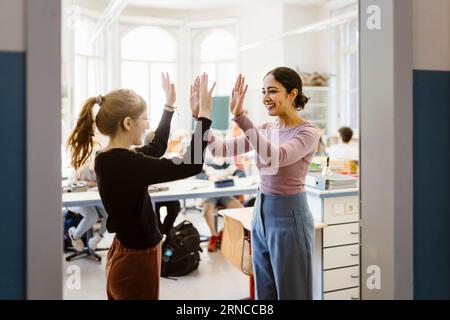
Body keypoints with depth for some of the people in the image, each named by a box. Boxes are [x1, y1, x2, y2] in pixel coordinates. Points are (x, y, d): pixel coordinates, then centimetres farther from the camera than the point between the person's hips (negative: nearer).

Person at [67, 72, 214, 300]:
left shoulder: (109, 159, 2)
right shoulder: (124, 164, -27)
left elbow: (156, 149, 18)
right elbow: (192, 165, -28)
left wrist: (169, 106, 21)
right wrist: (204, 113, -21)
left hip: (124, 257, 9)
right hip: (136, 262, -9)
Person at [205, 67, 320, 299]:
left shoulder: (308, 132, -13)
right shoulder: (265, 129, 7)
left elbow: (276, 157, -32)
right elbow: (222, 149, 0)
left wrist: (240, 117, -36)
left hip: (289, 216, -7)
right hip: (261, 213, 7)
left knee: (291, 293, 8)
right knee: (264, 294, 19)